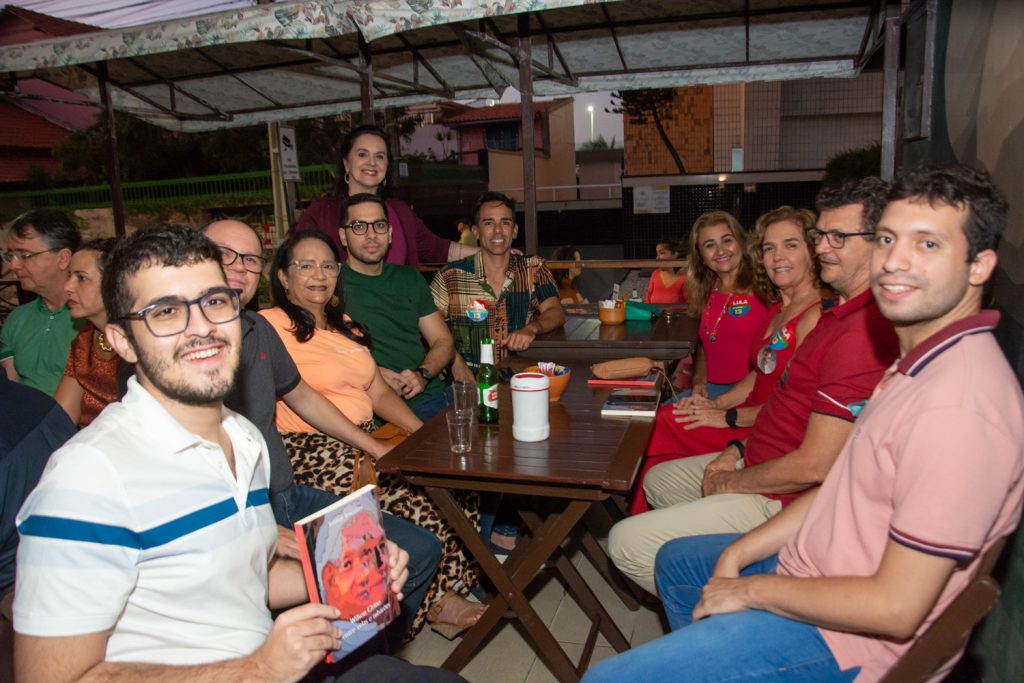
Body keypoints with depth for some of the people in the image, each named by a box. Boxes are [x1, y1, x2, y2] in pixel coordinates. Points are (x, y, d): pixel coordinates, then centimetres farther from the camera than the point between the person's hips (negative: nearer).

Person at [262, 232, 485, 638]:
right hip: (310, 449, -7)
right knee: (407, 494, -24)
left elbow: (379, 393, 18)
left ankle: (449, 585, -1)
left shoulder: (346, 327, 21)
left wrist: (422, 431, 1)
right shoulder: (269, 325, -5)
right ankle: (434, 601, -3)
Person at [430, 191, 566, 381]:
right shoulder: (450, 276, 1)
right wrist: (454, 360, -18)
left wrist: (531, 328, -23)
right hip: (469, 380, -2)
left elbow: (556, 313, -1)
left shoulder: (533, 269, 8)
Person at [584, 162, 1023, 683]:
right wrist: (740, 553, 4)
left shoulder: (957, 405, -30)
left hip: (846, 639, -10)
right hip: (815, 561, 10)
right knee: (676, 560, 30)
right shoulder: (920, 363, 3)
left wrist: (752, 589, -15)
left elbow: (897, 608, -28)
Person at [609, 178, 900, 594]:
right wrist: (738, 451, 6)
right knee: (657, 480, 27)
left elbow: (815, 466, -28)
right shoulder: (843, 312, 7)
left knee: (626, 543, -14)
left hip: (782, 500, -11)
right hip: (759, 462, 11)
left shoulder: (865, 333, -28)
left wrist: (731, 483, -12)